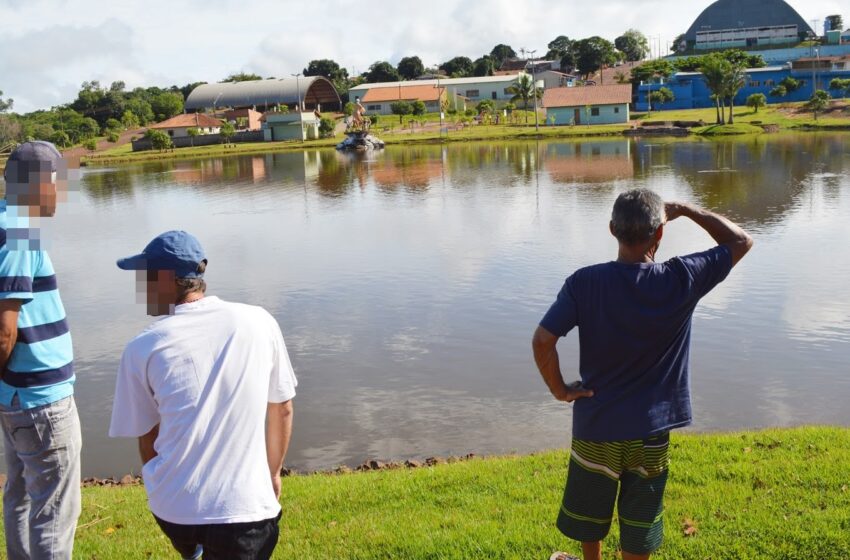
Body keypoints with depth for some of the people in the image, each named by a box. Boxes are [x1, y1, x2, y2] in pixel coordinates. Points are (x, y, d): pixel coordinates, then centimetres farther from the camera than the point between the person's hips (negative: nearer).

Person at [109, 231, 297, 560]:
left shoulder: (143, 347, -4)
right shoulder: (259, 322, -2)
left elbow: (147, 437, 6)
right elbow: (282, 410, 8)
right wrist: (273, 473, 23)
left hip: (172, 506, 2)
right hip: (243, 507, -2)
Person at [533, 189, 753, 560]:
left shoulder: (584, 283, -15)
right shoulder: (680, 280, -15)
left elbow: (542, 340, -21)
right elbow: (741, 241, -2)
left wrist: (559, 389, -5)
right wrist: (685, 209, 3)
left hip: (595, 426, 1)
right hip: (651, 432, 0)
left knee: (589, 514, 25)